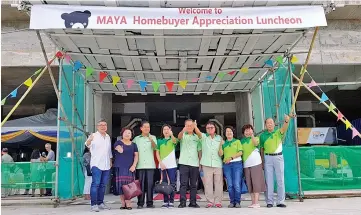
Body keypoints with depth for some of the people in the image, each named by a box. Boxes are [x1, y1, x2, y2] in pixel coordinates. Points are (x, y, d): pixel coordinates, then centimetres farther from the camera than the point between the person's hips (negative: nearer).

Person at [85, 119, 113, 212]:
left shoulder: (108, 137, 15)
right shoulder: (94, 136, -6)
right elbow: (88, 145, -26)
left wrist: (110, 161, 22)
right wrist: (89, 140, -48)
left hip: (106, 165, 6)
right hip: (96, 164, -6)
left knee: (103, 185, 10)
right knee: (95, 184, -9)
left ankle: (100, 203, 18)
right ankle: (93, 204, -6)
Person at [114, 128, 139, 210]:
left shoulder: (133, 144, 14)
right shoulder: (118, 142, 6)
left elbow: (136, 156, 6)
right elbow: (120, 151, -17)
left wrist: (134, 165, -3)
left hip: (130, 168, 2)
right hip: (120, 167, -1)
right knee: (121, 185, -4)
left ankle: (128, 204, -2)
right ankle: (123, 203, 4)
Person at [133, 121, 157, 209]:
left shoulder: (153, 137, 8)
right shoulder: (136, 139, 11)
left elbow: (154, 147, -11)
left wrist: (151, 140, -31)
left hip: (150, 165, 0)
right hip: (140, 165, 1)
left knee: (150, 184, 0)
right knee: (140, 184, 1)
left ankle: (150, 202, 8)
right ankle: (140, 203, 7)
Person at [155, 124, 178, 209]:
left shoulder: (172, 139, 4)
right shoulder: (159, 141, 10)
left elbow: (175, 141, -22)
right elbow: (157, 153, 7)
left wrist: (171, 135, -43)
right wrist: (161, 163, -6)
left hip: (172, 165, -2)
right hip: (162, 165, 2)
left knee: (172, 184, -2)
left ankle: (171, 201, 4)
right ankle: (166, 201, 12)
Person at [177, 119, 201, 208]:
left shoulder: (197, 137, 13)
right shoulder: (183, 135, 5)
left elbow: (199, 150, 15)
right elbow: (179, 136, -20)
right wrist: (183, 130, -43)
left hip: (195, 163, 3)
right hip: (184, 163, -2)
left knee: (193, 184, 7)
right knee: (183, 183, -4)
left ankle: (193, 202, 13)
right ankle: (182, 202, -1)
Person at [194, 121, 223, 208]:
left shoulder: (220, 138, 11)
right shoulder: (203, 136, 6)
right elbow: (198, 132, -16)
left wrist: (222, 145, -5)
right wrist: (195, 126, -37)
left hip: (218, 164, 1)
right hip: (206, 164, -1)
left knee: (218, 183, 3)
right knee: (208, 184, 1)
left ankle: (218, 201, 11)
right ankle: (210, 202, 7)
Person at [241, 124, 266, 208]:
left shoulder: (255, 138, 6)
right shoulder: (242, 141, 15)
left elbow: (256, 143, -17)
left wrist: (252, 135, -23)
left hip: (255, 163, -4)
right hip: (246, 164, 4)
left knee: (256, 182, -6)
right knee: (249, 184, 4)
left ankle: (256, 202, -5)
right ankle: (253, 202, 9)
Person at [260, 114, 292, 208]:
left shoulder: (278, 132, 3)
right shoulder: (262, 135, 7)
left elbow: (284, 128, -19)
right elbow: (262, 149, 10)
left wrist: (287, 121, -40)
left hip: (278, 157, 0)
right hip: (268, 158, 1)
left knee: (280, 180, 2)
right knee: (269, 180, 3)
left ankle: (280, 201, 8)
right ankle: (269, 202, 7)